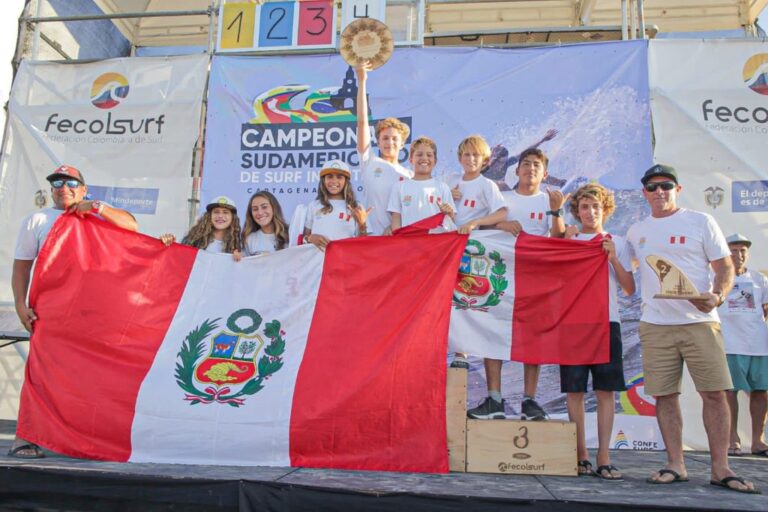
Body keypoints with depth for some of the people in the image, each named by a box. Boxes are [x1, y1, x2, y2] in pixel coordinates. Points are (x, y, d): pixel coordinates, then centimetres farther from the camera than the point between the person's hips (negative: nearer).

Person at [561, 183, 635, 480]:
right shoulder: (569, 240, 11)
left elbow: (630, 288, 6)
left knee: (606, 390, -1)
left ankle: (603, 458, 4)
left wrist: (614, 258, -6)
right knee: (574, 390, -1)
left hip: (607, 320, 1)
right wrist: (568, 242, -5)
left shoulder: (617, 243, 12)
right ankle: (580, 455, 7)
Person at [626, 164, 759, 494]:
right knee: (664, 395, 3)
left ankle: (720, 469, 6)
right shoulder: (636, 231, 13)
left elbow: (725, 266, 2)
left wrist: (717, 296, -16)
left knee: (715, 392, -4)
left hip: (699, 321, -2)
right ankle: (675, 465, 13)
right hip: (655, 325, 3)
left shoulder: (700, 222, 4)